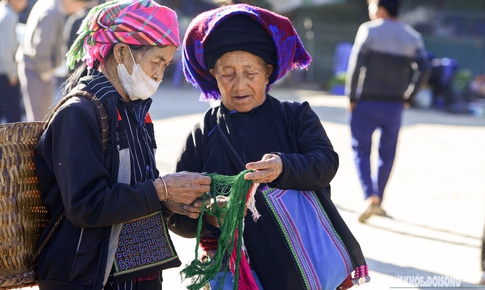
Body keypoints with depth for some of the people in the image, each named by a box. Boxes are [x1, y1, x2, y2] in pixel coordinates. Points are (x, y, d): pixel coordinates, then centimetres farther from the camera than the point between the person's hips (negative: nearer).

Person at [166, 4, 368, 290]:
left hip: (306, 263, 1)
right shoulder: (202, 137, 1)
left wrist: (284, 168, -34)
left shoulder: (296, 116, 4)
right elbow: (177, 217, -2)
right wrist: (209, 217, -24)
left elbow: (326, 163, -14)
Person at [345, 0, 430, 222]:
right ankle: (378, 201, 19)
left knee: (361, 149, 3)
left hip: (366, 102, -4)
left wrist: (351, 97, -6)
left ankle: (370, 196, -15)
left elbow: (356, 65, -14)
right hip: (395, 104, 4)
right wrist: (408, 97, 6)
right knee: (387, 152, 14)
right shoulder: (412, 37, 6)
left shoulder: (369, 30, -7)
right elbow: (423, 70, -2)